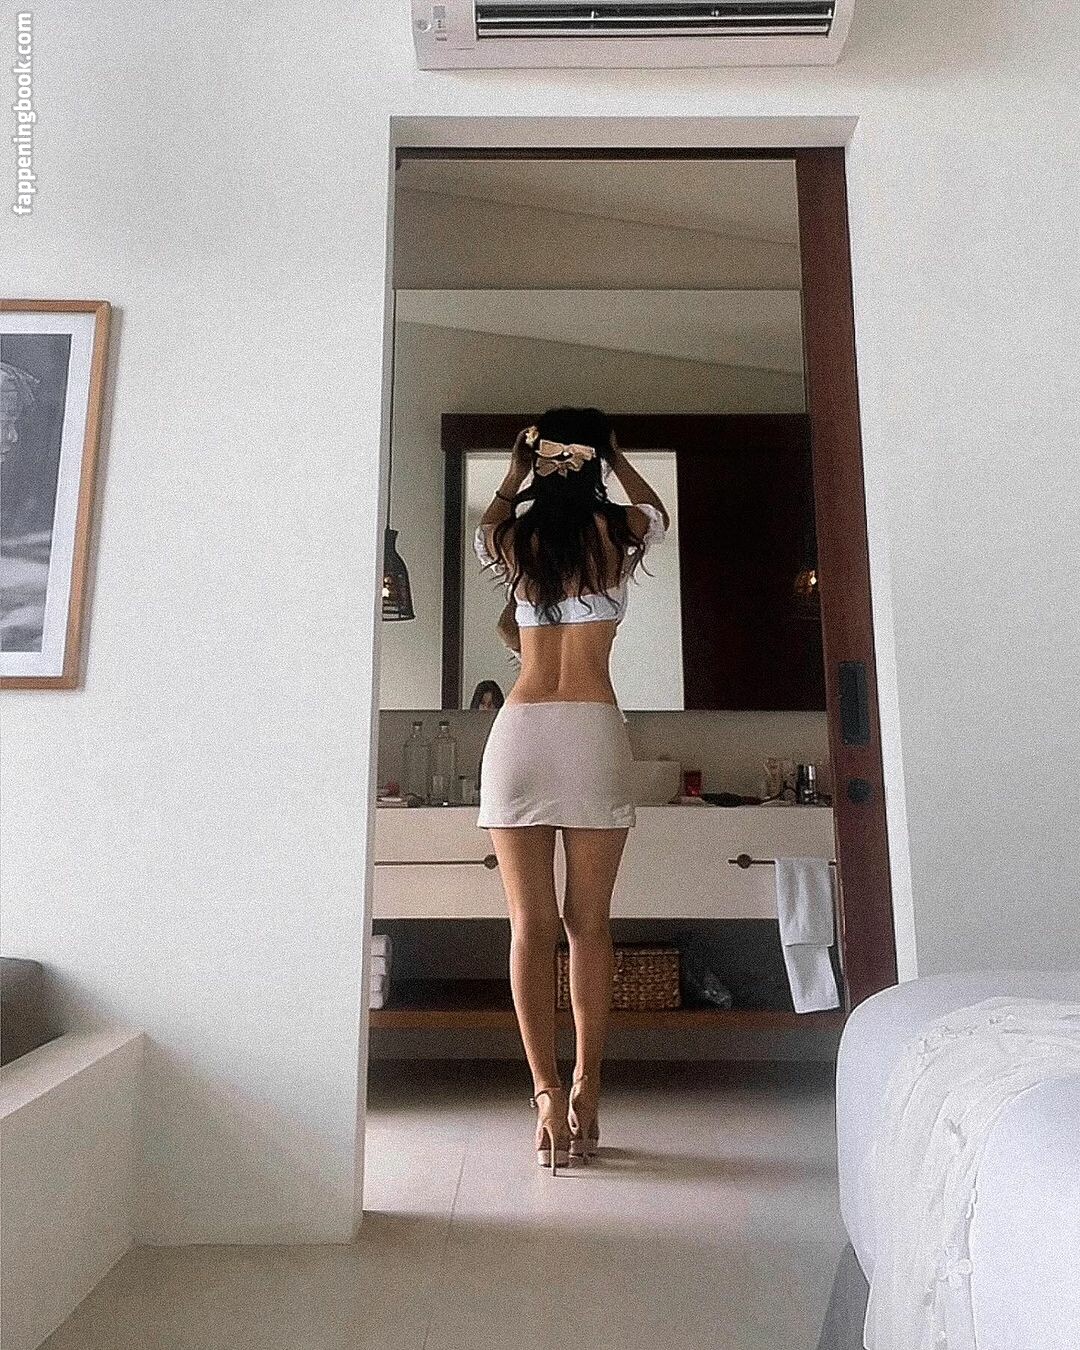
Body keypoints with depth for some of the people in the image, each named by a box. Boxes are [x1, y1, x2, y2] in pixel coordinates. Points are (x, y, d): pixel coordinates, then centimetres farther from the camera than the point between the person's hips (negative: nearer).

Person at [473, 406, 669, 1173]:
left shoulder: (513, 542, 8)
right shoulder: (618, 533, 6)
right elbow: (657, 511, 31)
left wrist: (515, 472, 41)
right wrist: (617, 458, 40)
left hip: (520, 730, 1)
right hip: (595, 730, 0)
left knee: (532, 926, 3)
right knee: (589, 924, 7)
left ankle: (548, 1093, 2)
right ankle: (587, 1091, 13)